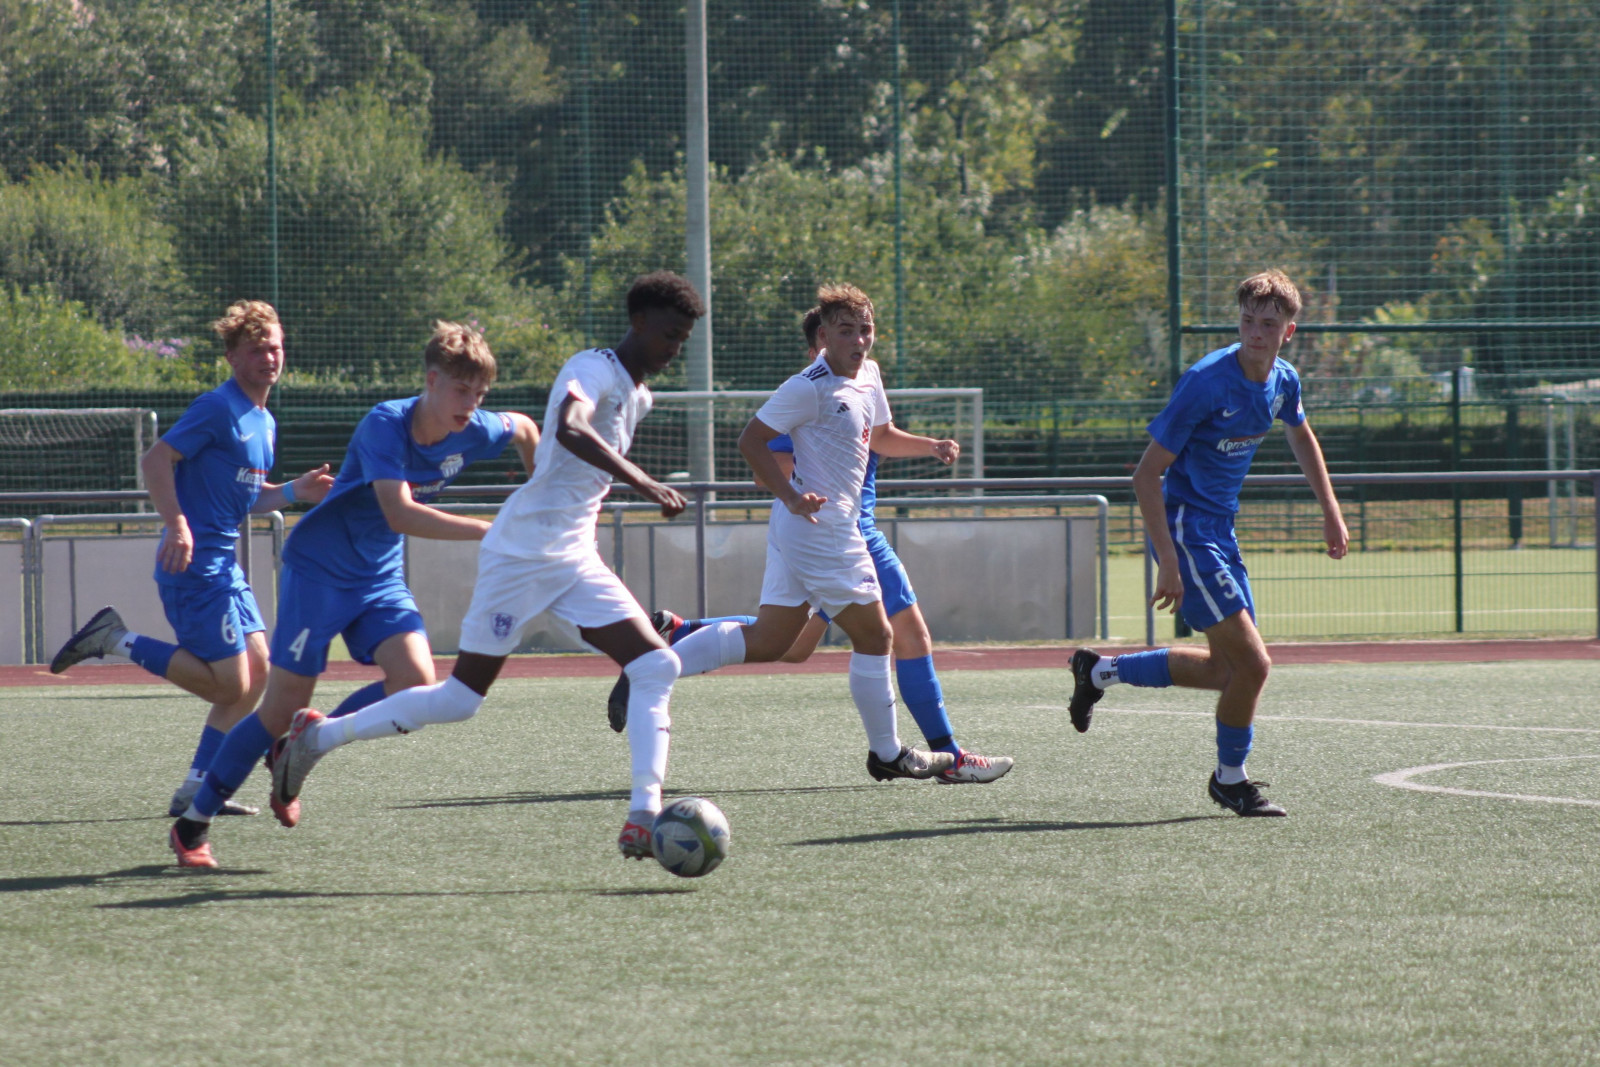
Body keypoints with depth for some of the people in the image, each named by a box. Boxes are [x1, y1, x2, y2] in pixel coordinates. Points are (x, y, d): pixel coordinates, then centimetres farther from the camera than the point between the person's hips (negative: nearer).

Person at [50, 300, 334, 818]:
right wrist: (177, 526, -28)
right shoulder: (219, 408, -12)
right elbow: (155, 459, -18)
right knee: (230, 685, -11)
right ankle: (117, 641, -1)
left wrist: (293, 491, 9)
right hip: (194, 563, -10)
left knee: (257, 671, 7)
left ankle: (197, 791, 11)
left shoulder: (264, 423, 17)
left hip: (224, 564, 10)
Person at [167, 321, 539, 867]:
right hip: (318, 569, -6)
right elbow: (400, 513, -36)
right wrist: (488, 531, -38)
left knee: (416, 684, -17)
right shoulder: (386, 424, -25)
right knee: (282, 707, -7)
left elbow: (525, 429, 17)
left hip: (381, 578, 6)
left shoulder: (473, 433, -7)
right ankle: (192, 823, 10)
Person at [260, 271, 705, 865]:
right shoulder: (594, 370, -14)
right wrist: (642, 483, -44)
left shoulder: (637, 397, 15)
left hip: (576, 562, 8)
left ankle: (643, 818, -16)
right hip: (522, 554, -8)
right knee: (461, 699, -2)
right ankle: (318, 736, 14)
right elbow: (570, 428, -37)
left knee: (656, 668, -9)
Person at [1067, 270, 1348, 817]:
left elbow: (1302, 437, 27)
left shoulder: (1283, 381, 1)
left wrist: (1331, 511, 24)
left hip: (1220, 529, 8)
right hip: (1184, 527, -8)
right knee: (1251, 662, -12)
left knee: (1225, 669, 14)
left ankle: (1100, 670, 29)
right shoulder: (1207, 382, -22)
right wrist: (1168, 561, -25)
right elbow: (1146, 474, -21)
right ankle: (1230, 780, 9)